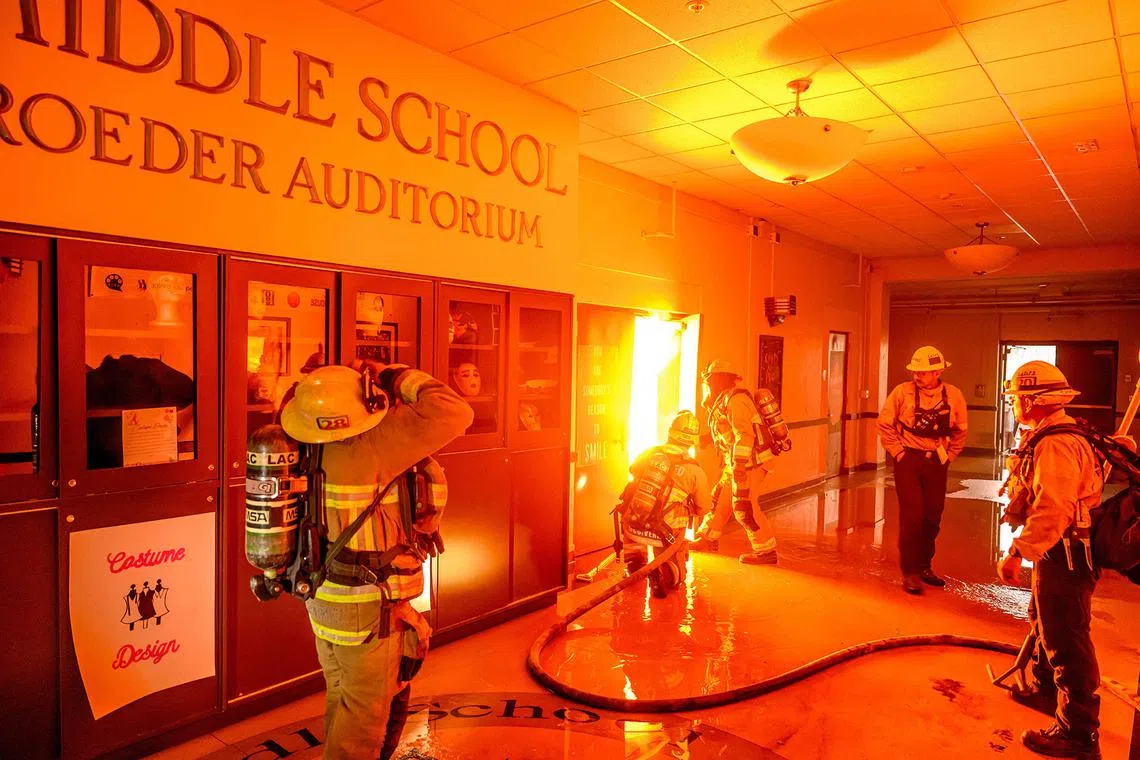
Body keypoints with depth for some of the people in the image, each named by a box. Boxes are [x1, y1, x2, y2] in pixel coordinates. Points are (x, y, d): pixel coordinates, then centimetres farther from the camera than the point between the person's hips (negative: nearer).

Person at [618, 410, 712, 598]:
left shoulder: (649, 454, -3)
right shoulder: (696, 472, -8)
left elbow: (632, 470, 20)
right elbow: (703, 508, 4)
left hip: (633, 527, 3)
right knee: (676, 571, 23)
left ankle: (635, 563, 25)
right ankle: (664, 574, -10)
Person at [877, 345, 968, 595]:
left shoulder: (953, 396, -3)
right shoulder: (902, 392, -11)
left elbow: (960, 431, 10)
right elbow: (884, 424, -3)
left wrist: (948, 456, 4)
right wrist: (898, 452, -6)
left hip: (936, 462, 3)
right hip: (908, 460, -3)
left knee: (932, 518, 11)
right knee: (911, 517, -4)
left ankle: (925, 567, 28)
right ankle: (910, 573, 7)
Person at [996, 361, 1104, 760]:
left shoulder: (1056, 444, -24)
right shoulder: (1052, 436, 10)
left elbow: (1052, 510, -33)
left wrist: (1017, 553, -31)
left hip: (1065, 556, -11)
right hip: (1060, 551, 11)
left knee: (1066, 640, -2)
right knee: (1045, 622, 25)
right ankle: (1045, 690, 44)